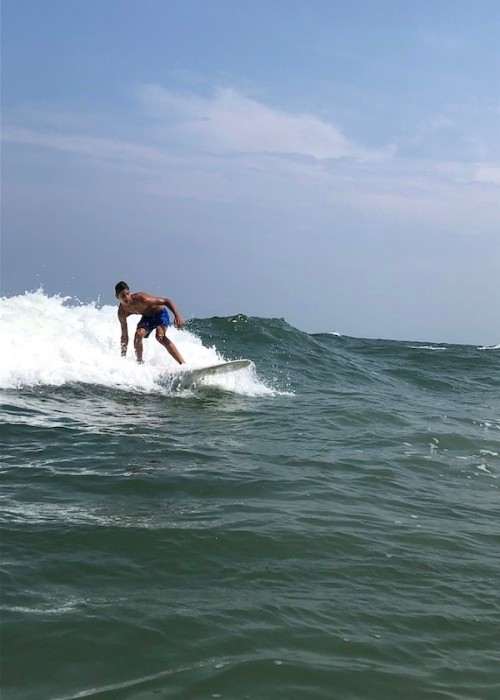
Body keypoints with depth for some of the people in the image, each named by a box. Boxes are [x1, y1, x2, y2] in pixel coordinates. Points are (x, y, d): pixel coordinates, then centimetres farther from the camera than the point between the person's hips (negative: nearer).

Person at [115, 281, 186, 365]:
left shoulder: (140, 298, -33)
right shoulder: (122, 313, -16)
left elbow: (166, 301, -28)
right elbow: (124, 336, -6)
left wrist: (177, 315, -40)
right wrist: (123, 357, -6)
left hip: (160, 313, -5)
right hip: (147, 317, 5)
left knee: (160, 336, -30)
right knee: (138, 335, -25)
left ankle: (183, 365, -34)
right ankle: (140, 363, -4)